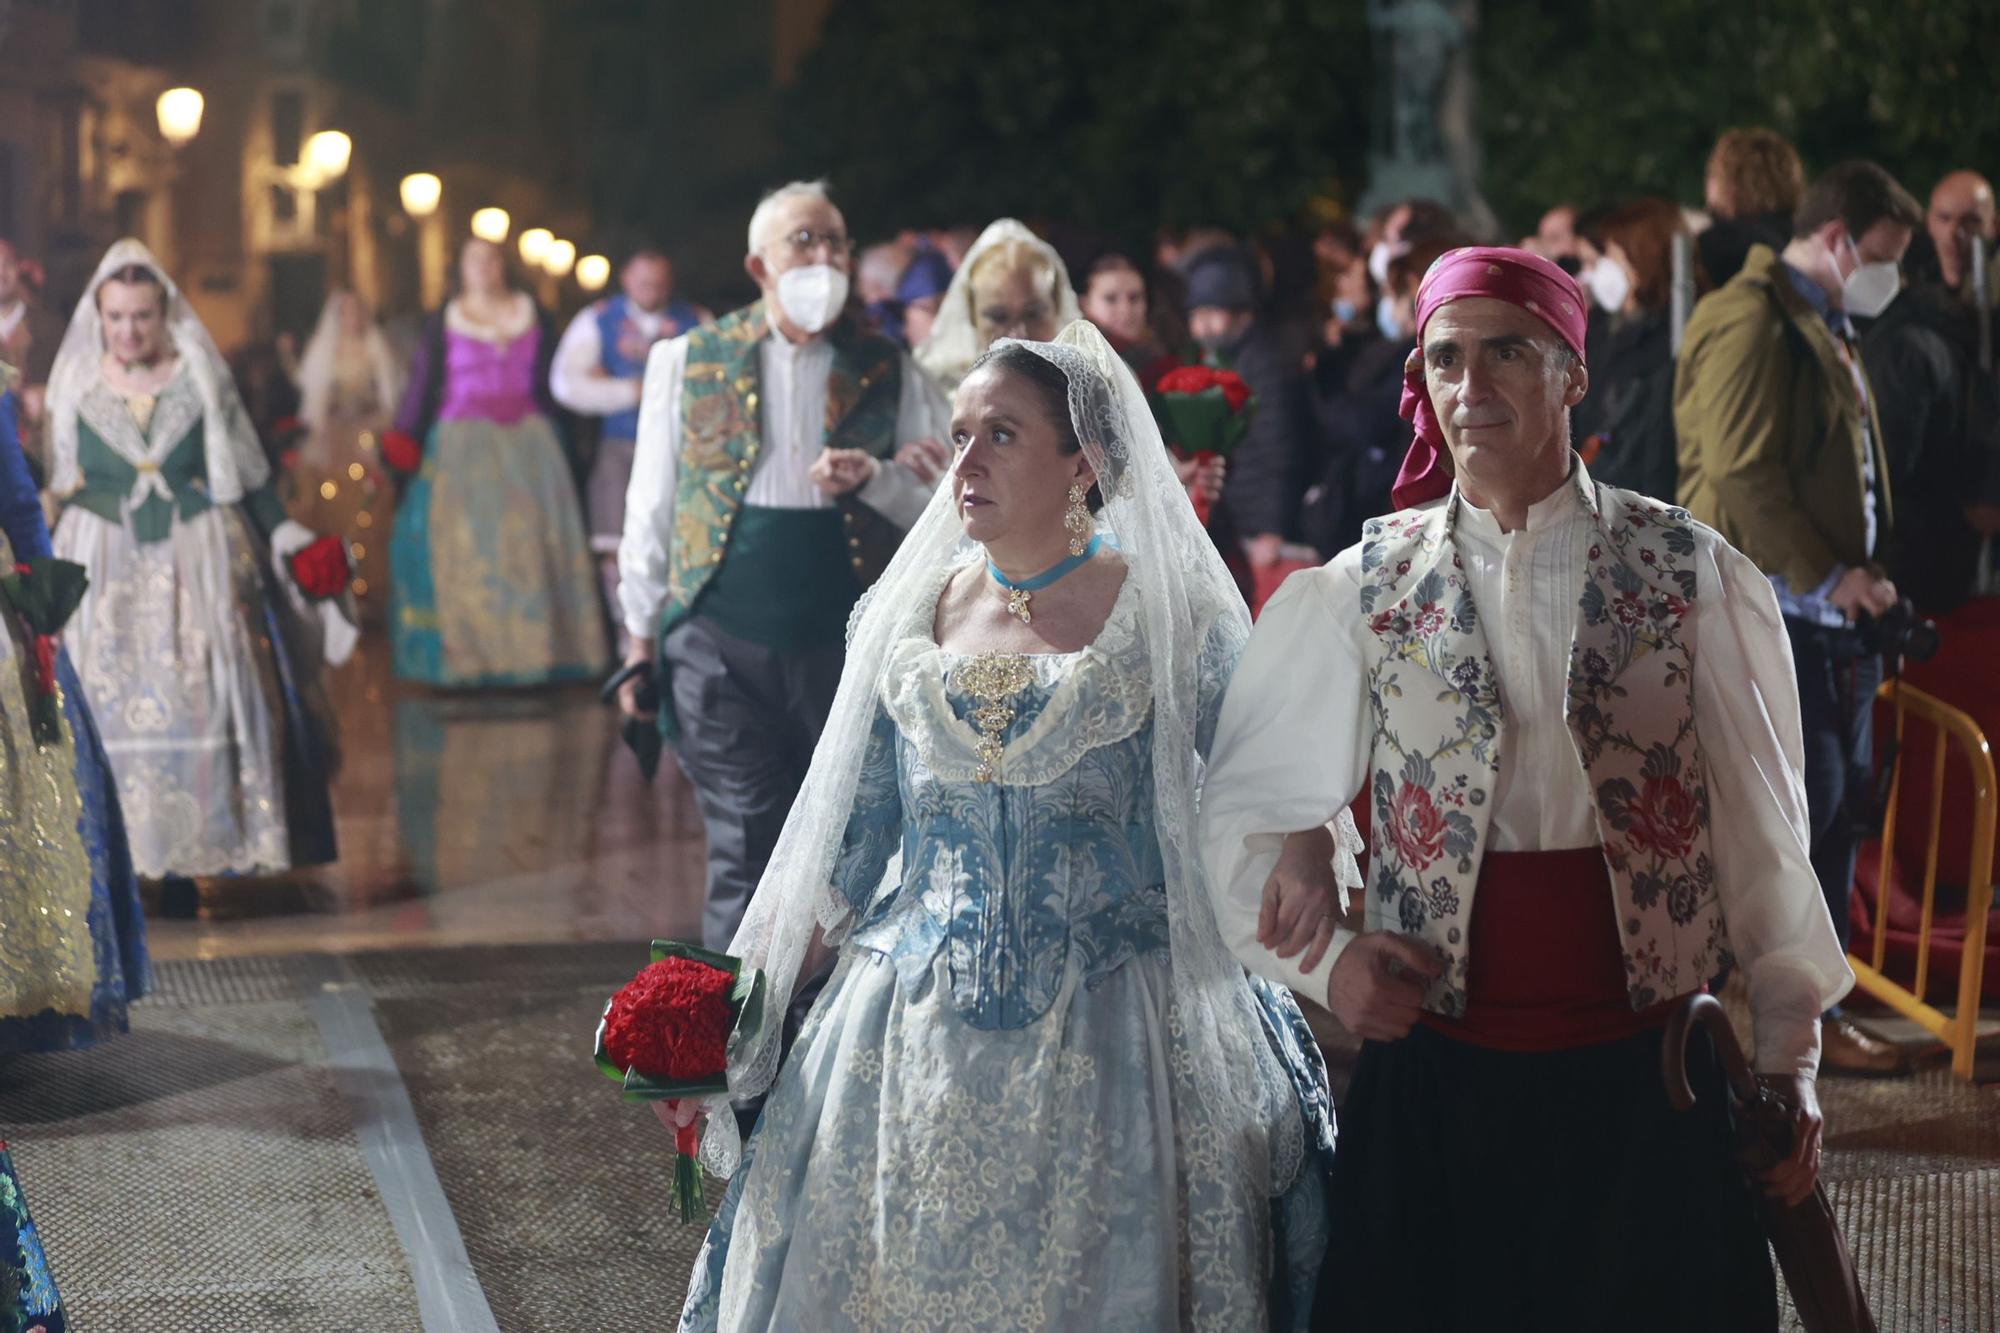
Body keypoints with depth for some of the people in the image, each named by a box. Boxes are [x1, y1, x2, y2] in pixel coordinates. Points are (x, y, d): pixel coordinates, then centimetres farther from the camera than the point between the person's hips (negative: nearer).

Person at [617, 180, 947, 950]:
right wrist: (640, 640, 8)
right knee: (746, 847, -3)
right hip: (722, 640, -1)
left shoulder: (887, 374, 9)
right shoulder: (687, 361, 8)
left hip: (849, 642, 1)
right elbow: (650, 509, 10)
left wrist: (874, 478, -13)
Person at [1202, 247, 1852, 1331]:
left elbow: (1761, 826, 2)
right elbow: (1240, 805, 7)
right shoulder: (1360, 591, 1)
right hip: (1434, 1076, 1)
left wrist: (1789, 1058, 4)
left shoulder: (1695, 577, -2)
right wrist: (1325, 960, -7)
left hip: (1646, 1079, 0)